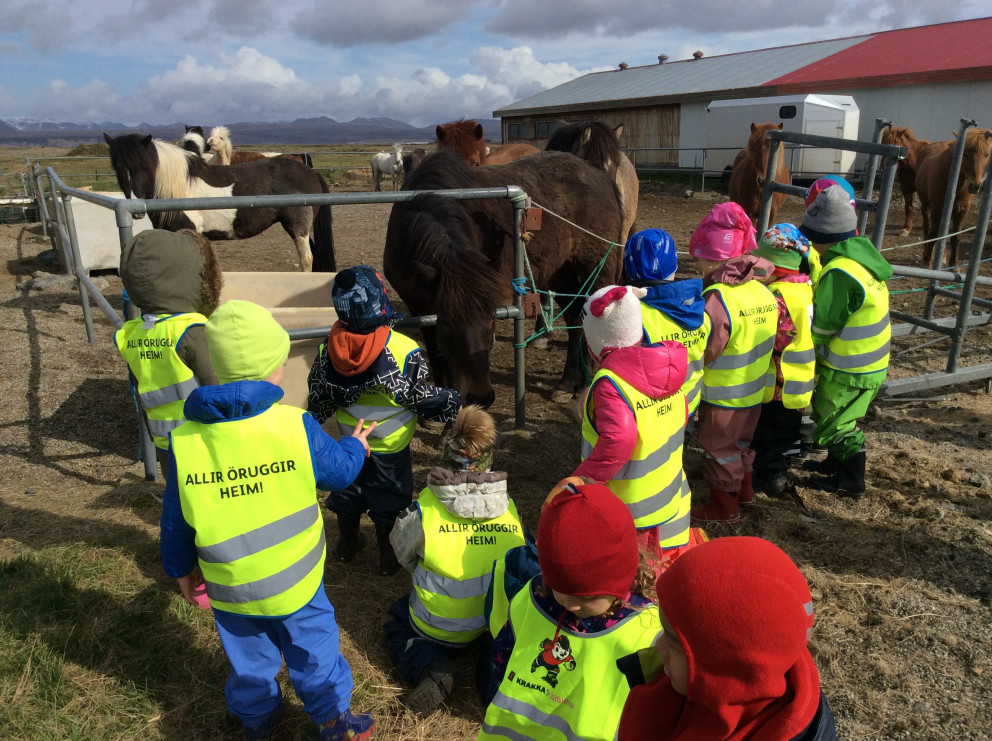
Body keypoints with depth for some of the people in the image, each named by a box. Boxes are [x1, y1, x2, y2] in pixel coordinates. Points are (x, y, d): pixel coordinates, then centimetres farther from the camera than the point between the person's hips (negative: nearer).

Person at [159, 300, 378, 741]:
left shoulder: (184, 440, -15)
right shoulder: (296, 426, -23)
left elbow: (175, 519, -3)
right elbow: (338, 472, -5)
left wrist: (181, 568, 15)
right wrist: (355, 446, 18)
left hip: (229, 587, 3)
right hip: (295, 582, -2)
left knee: (248, 656, 26)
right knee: (313, 648, 21)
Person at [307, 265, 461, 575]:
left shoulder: (328, 351, -16)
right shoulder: (405, 352, -30)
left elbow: (319, 400, -2)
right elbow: (423, 398, -19)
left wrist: (312, 422, 18)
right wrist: (454, 404, -1)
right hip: (390, 447, -3)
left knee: (348, 492, 25)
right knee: (389, 502, 16)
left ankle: (347, 544, 46)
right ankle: (389, 557, 33)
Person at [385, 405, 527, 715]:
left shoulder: (423, 511, -22)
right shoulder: (509, 506, -14)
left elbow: (404, 555, -2)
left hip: (439, 629, -3)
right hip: (502, 622, 4)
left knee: (397, 619, 28)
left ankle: (430, 668, -2)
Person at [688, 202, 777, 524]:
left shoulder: (718, 297, -29)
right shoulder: (762, 289, -5)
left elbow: (705, 352, -27)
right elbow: (766, 337, 4)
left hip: (723, 396, -7)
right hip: (755, 390, 7)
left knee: (720, 449, 13)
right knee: (741, 442, 27)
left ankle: (724, 506, 29)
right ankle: (744, 489, 46)